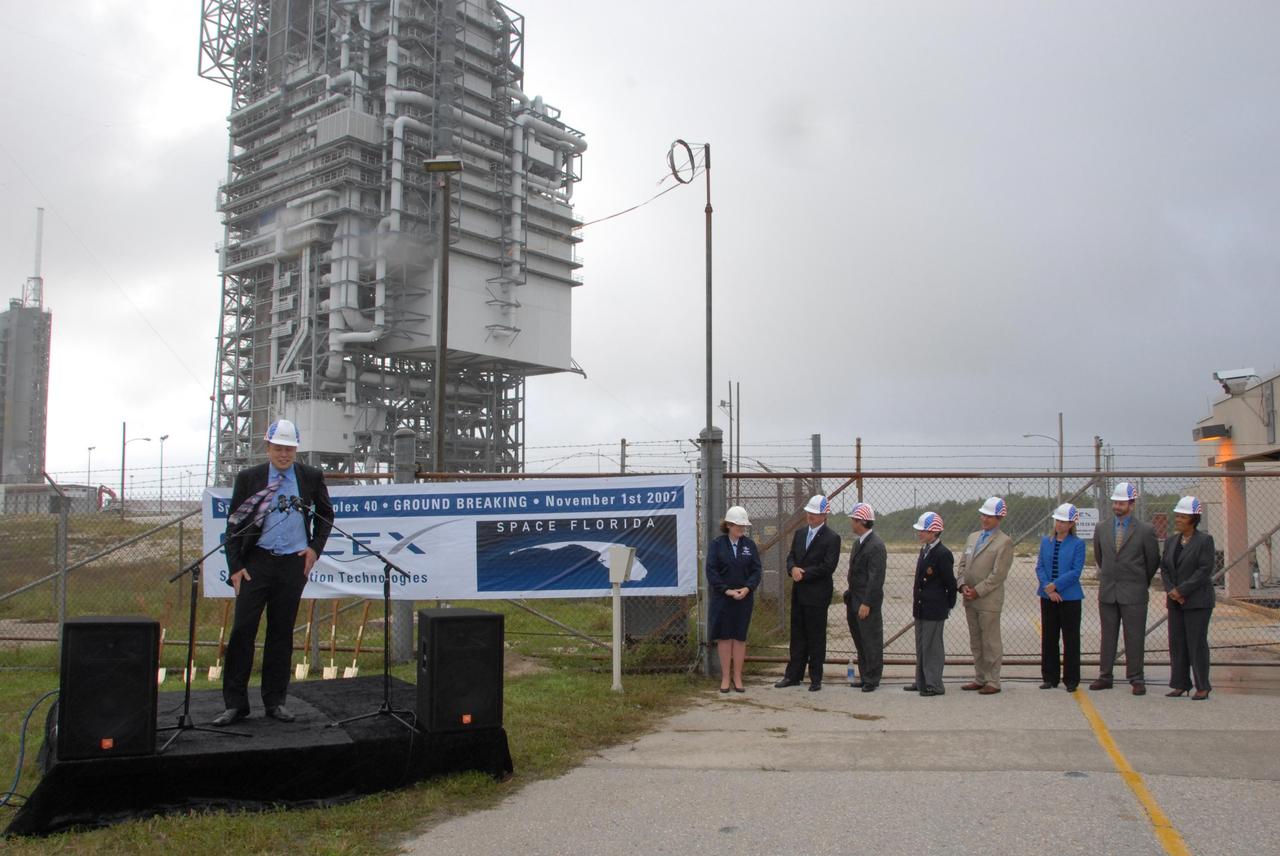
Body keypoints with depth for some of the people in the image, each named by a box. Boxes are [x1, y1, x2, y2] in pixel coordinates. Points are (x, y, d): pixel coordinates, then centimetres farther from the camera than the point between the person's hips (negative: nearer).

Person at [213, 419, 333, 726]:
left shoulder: (311, 477, 5)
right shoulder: (248, 478, 3)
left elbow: (325, 515, 17)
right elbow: (233, 524, 4)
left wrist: (315, 547, 3)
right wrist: (235, 567, -3)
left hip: (293, 563, 1)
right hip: (256, 562, -1)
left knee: (281, 632, 7)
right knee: (243, 629, -5)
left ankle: (275, 701, 17)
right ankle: (235, 703, 3)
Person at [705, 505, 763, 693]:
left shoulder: (750, 545, 4)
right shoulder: (717, 544, -3)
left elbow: (757, 570, 1)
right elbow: (711, 571, -7)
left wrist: (747, 588, -15)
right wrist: (727, 590, -16)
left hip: (744, 598, 2)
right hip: (721, 598, -2)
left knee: (740, 637, 6)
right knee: (724, 637, 3)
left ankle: (737, 678, 14)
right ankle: (725, 678, 12)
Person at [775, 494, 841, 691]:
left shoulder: (831, 538, -9)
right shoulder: (800, 533, 13)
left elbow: (828, 567, -16)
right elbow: (791, 557, 12)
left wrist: (803, 573, -15)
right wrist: (793, 569, -11)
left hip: (817, 594, -6)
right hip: (798, 593, 6)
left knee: (816, 637, 3)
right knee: (797, 636, 11)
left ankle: (816, 678, 11)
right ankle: (793, 675, 18)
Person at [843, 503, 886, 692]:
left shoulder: (876, 545, -18)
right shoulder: (859, 543, 12)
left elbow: (876, 578, -21)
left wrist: (866, 604, -22)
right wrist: (849, 596, 15)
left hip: (867, 603, -10)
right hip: (854, 600, 10)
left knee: (871, 642, 1)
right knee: (860, 641, 16)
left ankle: (872, 680, 10)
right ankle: (865, 677, 26)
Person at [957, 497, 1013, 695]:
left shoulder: (1004, 542, -8)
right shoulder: (973, 537, 15)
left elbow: (998, 574, -14)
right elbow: (962, 565, 14)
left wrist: (977, 591, -15)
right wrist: (963, 585, -3)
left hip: (989, 600, -7)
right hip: (970, 599, 7)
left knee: (991, 643, 0)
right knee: (976, 642, 13)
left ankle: (993, 682, 8)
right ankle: (980, 678, 23)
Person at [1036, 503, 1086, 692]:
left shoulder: (1077, 544, -4)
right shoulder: (1045, 541, 7)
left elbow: (1076, 572, -10)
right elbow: (1040, 567, 3)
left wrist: (1055, 585, -15)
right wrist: (1047, 588, -10)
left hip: (1069, 597, -4)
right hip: (1048, 597, 4)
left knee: (1071, 639, 3)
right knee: (1048, 637, 8)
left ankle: (1071, 679, 11)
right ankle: (1050, 677, 17)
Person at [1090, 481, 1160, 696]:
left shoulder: (1145, 531, -4)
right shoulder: (1101, 529, 8)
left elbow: (1153, 561, 6)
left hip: (1133, 594, -3)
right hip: (1107, 592, 3)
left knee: (1134, 638, 1)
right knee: (1107, 637, 8)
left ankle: (1136, 680, 8)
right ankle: (1105, 677, 13)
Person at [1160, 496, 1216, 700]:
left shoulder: (1205, 540, -6)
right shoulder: (1171, 541, 12)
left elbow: (1205, 570, -13)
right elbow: (1164, 568, 11)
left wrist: (1182, 590, -15)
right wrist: (1170, 590, -6)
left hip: (1197, 601, -6)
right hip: (1175, 601, 6)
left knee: (1197, 643, -3)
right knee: (1177, 643, 6)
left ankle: (1203, 687, 6)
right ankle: (1181, 684, 13)